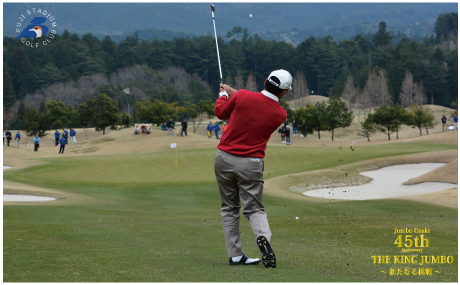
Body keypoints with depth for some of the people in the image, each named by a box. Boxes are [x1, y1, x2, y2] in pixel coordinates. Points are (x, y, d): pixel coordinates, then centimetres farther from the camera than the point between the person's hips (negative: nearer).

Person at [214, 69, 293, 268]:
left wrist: (224, 94, 28)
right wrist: (233, 92, 22)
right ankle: (263, 237, -23)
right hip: (250, 164, -1)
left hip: (224, 158, 1)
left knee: (229, 208, 13)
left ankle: (235, 255, 10)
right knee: (254, 208, 8)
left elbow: (220, 112, 8)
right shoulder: (280, 114, -4)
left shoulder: (242, 96, -9)